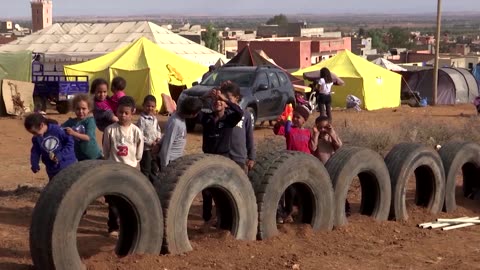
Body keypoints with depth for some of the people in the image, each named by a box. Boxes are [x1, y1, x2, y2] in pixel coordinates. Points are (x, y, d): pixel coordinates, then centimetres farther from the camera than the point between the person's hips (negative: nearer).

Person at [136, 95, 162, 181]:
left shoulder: (154, 119, 7)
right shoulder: (142, 119, -17)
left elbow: (158, 130, 18)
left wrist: (158, 138, -3)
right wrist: (150, 142, -20)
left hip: (154, 148, 8)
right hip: (145, 148, -8)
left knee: (154, 168, 20)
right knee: (145, 169, 2)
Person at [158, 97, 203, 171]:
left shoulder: (180, 116, -6)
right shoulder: (175, 123, -28)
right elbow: (166, 146, -26)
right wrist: (164, 167, -22)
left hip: (177, 158, 9)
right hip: (170, 160, -9)